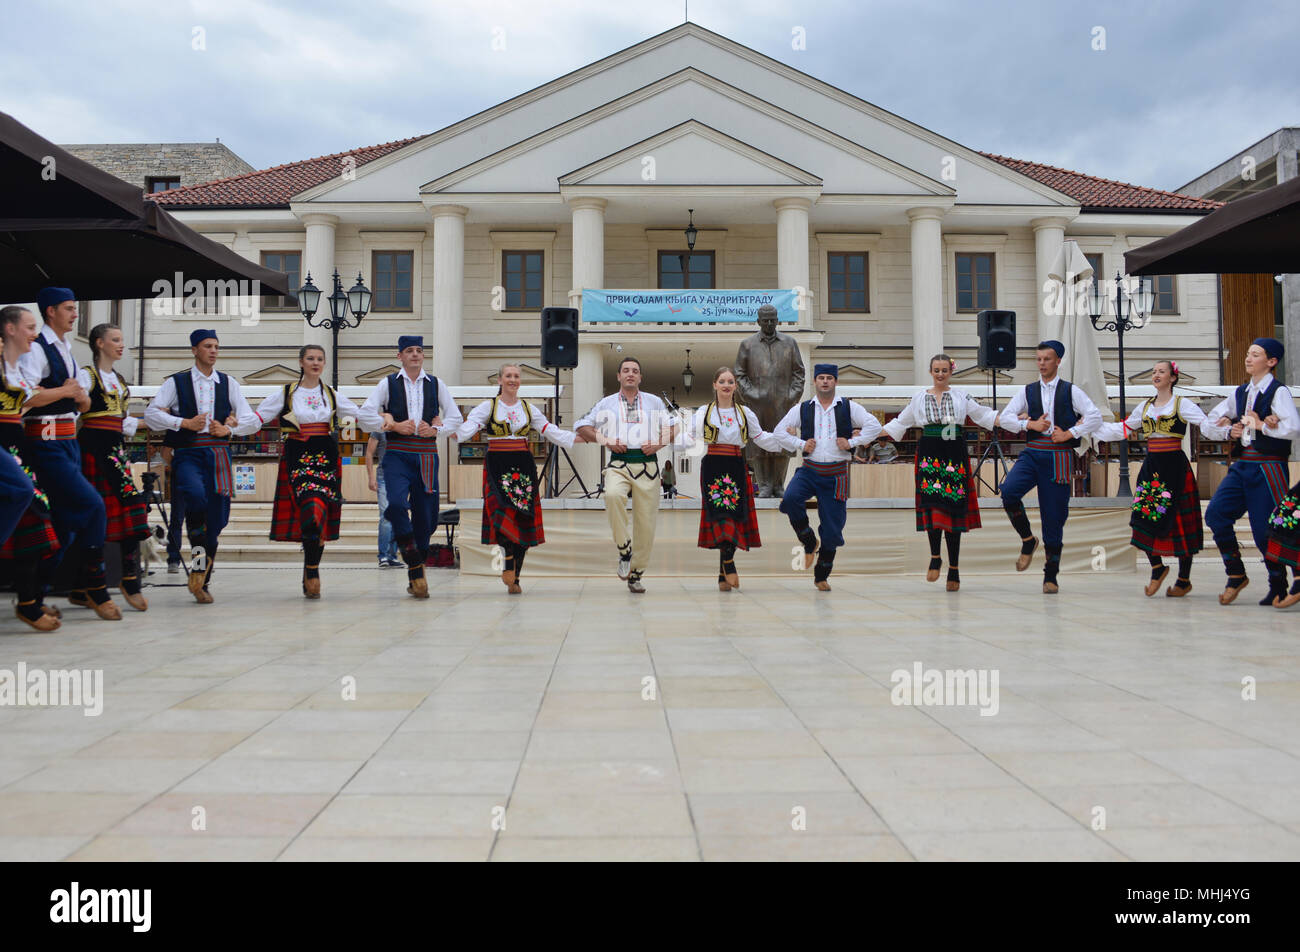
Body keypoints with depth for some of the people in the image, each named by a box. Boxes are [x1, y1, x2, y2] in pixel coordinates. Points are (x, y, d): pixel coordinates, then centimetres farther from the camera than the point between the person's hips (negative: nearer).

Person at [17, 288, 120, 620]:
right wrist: (64, 391, -11)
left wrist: (82, 399, 4)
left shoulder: (65, 350, 20)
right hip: (46, 441, -9)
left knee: (66, 517, 8)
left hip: (69, 440, 9)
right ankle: (95, 586, -6)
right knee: (92, 505, -16)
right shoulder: (36, 349, -9)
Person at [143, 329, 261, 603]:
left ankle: (202, 582, 14)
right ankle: (198, 555, -13)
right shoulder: (176, 382, 9)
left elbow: (253, 421, 10)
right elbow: (151, 415, -1)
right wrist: (185, 423, -12)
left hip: (218, 454, 3)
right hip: (187, 454, -3)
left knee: (217, 518, 1)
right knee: (196, 495, -33)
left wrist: (229, 428, -8)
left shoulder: (228, 383, 15)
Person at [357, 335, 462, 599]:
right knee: (396, 503, -25)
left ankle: (415, 575, 19)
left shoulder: (436, 385, 12)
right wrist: (394, 426, -8)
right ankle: (415, 568, -10)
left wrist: (435, 429, -4)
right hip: (397, 455, -2)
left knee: (426, 515, 2)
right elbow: (364, 414, 1)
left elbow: (456, 417, 13)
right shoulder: (388, 384, 7)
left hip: (427, 455, 2)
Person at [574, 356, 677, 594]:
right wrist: (606, 441, -2)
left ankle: (635, 574, 14)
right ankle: (624, 550, -20)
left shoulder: (654, 402, 17)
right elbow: (582, 426, 13)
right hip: (618, 464, -1)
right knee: (612, 494, -36)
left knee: (646, 524, -2)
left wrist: (658, 443, 1)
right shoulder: (607, 403, 14)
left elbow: (673, 426, 20)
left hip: (647, 465, 1)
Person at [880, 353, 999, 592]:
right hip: (929, 454, 0)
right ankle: (935, 557, 2)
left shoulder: (962, 397, 10)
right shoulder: (919, 398, 12)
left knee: (953, 508, 0)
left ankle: (954, 568, 7)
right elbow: (899, 424, 17)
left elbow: (985, 416, 10)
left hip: (955, 456, 0)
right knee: (932, 503, -17)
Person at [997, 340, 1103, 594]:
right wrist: (1030, 424, -9)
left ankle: (1051, 576, 12)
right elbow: (1005, 418, 4)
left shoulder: (1071, 391, 6)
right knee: (1008, 491, -27)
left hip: (1059, 456, -1)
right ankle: (1028, 540, -1)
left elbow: (1095, 416, -1)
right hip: (1032, 452, 2)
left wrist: (1069, 433, -9)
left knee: (1054, 515, 0)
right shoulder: (1027, 391, 11)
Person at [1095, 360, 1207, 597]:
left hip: (1175, 466, -4)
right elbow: (1122, 429, 22)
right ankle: (1157, 568, 16)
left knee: (1179, 522, 0)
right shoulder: (1145, 407, 14)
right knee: (1144, 517, -4)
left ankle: (1184, 580, 13)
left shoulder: (1182, 404, -1)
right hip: (1151, 466, 4)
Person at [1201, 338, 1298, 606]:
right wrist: (1229, 430, 0)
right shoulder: (1240, 393, 15)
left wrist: (1260, 425, -11)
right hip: (1241, 465, 6)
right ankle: (1236, 574, 5)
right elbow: (1208, 425, 17)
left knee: (1264, 529, -4)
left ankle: (1278, 588, 14)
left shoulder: (1278, 392, -5)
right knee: (1216, 514, -8)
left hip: (1268, 467, -6)